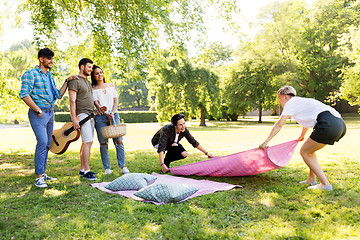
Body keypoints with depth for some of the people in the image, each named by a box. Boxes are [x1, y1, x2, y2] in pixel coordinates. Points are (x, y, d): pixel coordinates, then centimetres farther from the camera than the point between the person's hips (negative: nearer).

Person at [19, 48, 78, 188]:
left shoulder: (49, 77, 19)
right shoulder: (31, 74, -6)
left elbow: (58, 95, 18)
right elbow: (24, 95, -15)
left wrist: (66, 82, 9)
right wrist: (38, 110, -15)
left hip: (50, 113, 8)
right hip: (38, 113, -8)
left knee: (47, 144, 9)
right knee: (42, 142, -16)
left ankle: (42, 173, 19)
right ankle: (38, 177, -10)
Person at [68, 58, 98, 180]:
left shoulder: (88, 82, 21)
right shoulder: (75, 81, -7)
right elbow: (72, 101, -13)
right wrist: (74, 119, -19)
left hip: (90, 115, 9)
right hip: (82, 115, -9)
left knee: (87, 143, 8)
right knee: (88, 142, -14)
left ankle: (82, 169, 15)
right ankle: (86, 171, -10)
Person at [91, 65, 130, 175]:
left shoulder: (111, 86, 16)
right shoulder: (93, 90, 9)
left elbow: (116, 100, 9)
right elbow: (96, 104, -1)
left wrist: (112, 112, -9)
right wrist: (106, 113, -16)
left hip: (114, 115, 1)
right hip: (100, 117, -1)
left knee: (118, 141, -6)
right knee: (103, 143, -2)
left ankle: (122, 166, 0)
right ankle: (107, 168, 6)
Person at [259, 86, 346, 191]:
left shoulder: (291, 103, 7)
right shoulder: (302, 101, 32)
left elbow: (279, 125, 3)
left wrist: (266, 142, 8)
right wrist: (302, 136, 65)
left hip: (328, 125, -9)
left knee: (304, 152, 4)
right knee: (309, 150, 24)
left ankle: (325, 184, 4)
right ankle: (312, 179, 28)